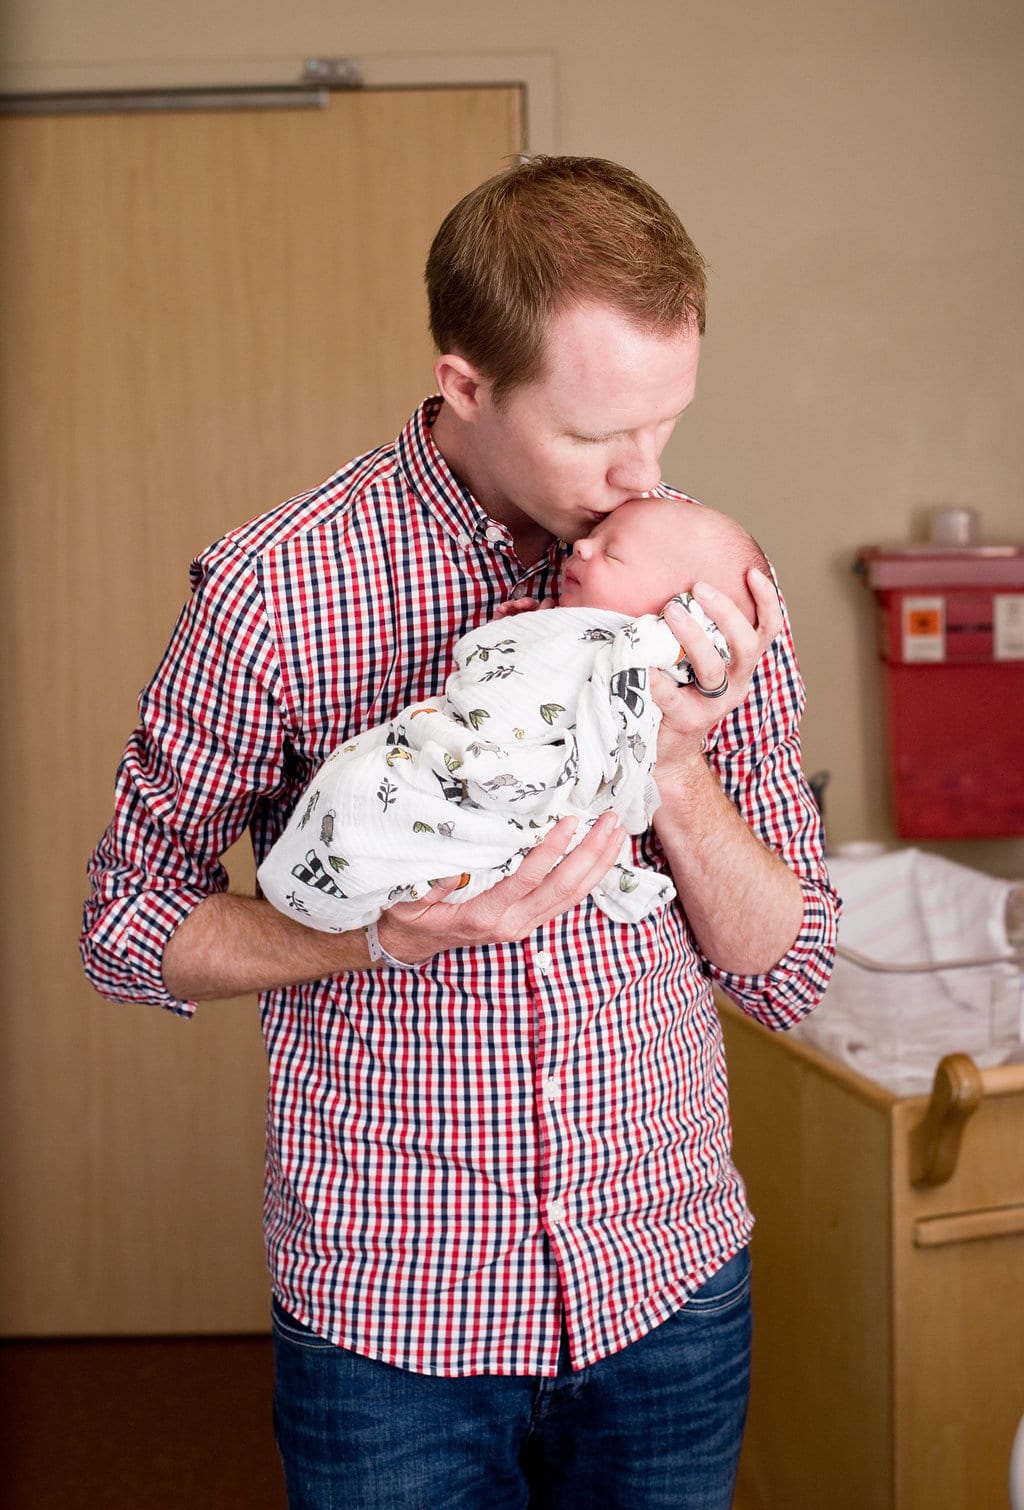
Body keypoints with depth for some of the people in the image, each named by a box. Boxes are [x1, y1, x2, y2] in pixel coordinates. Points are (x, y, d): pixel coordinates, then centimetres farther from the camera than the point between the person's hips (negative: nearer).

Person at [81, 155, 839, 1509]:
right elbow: (127, 926, -5)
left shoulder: (713, 590, -5)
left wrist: (673, 762, -20)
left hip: (671, 1290, 3)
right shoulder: (271, 590, -15)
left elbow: (787, 975, -2)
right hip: (390, 1315, -2)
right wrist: (388, 932, -22)